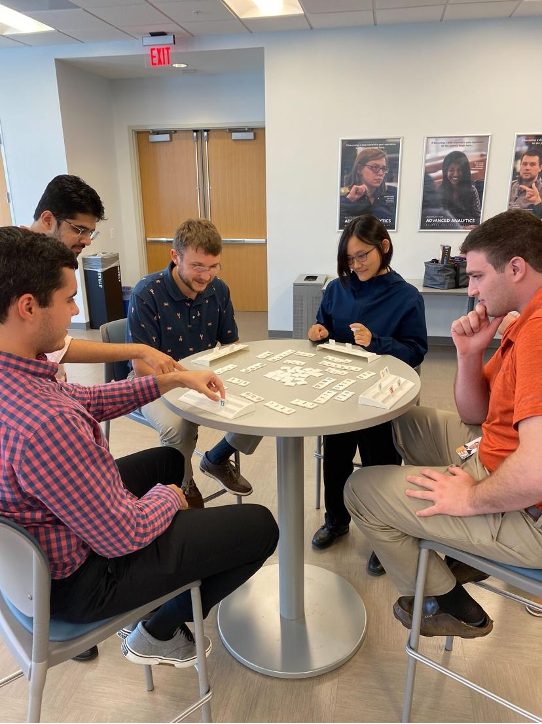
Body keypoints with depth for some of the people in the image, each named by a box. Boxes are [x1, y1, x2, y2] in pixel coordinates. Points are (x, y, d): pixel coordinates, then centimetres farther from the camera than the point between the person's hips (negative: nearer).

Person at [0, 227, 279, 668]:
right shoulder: (44, 423, -40)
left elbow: (82, 400, 5)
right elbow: (122, 536, -30)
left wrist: (174, 379, 1)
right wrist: (168, 497, -8)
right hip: (76, 579, -9)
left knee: (167, 460, 29)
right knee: (260, 526, -4)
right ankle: (160, 634, 17)